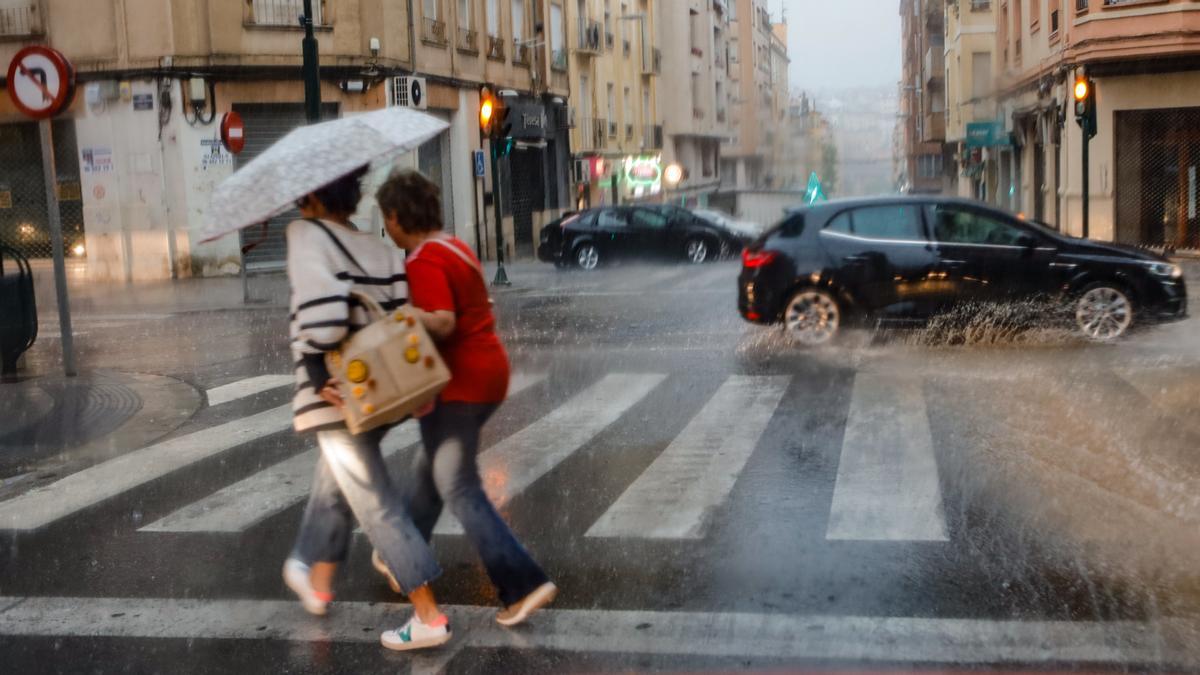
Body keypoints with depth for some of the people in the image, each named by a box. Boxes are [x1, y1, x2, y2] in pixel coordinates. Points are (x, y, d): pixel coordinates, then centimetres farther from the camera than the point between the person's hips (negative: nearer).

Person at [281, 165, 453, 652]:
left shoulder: (307, 234, -8)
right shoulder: (381, 249, 10)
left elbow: (322, 310, -23)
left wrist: (315, 368, -16)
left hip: (337, 396, -7)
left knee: (375, 502, -2)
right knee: (335, 484, 27)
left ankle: (429, 616, 0)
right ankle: (317, 580, 45)